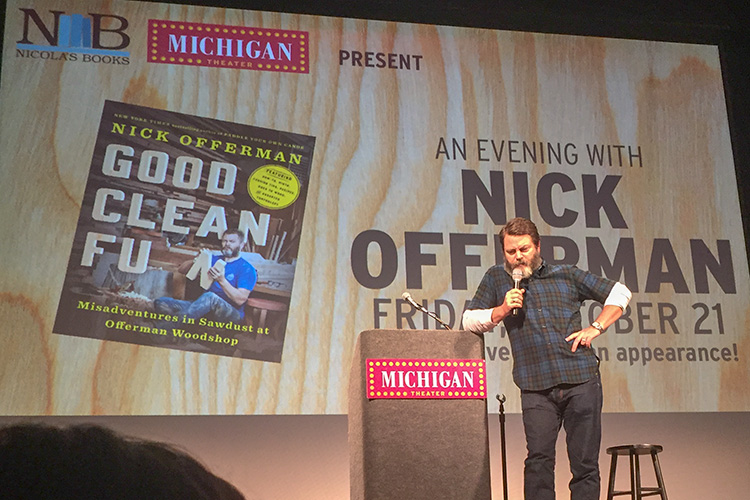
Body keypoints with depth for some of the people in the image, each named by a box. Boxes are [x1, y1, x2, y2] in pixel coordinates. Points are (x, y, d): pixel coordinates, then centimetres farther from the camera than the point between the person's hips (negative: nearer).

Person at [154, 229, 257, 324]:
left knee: (210, 297, -41)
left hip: (231, 314, -6)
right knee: (160, 302, -14)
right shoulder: (213, 260, 23)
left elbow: (240, 300, -12)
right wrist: (196, 260, -1)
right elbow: (181, 269, 20)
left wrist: (222, 280, -24)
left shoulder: (247, 269, 3)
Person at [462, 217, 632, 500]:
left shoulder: (567, 275, 13)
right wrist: (501, 311, -2)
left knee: (585, 463, 0)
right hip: (536, 389, 0)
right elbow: (469, 320, 15)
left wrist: (595, 328, 6)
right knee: (538, 459, -14)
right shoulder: (496, 279, 15)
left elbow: (620, 292, 19)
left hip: (582, 381, 1)